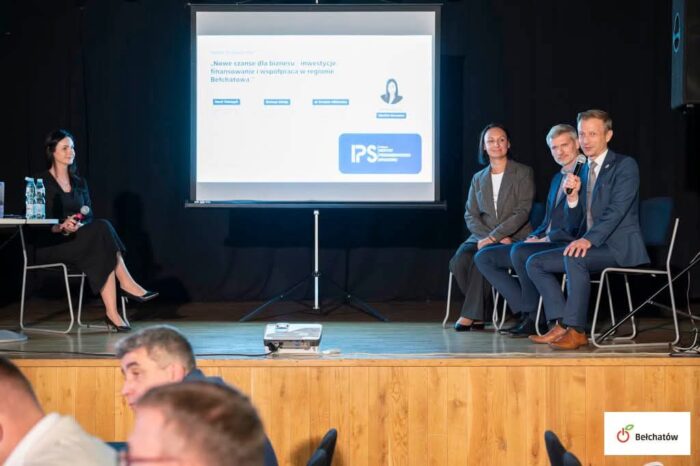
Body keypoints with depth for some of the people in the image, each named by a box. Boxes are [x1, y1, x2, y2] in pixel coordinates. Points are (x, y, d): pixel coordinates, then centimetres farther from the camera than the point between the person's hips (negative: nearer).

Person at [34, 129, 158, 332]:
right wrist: (61, 227, -25)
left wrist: (78, 225, -16)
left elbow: (89, 215, 7)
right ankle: (127, 284, -29)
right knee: (103, 229, -30)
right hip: (50, 244, -6)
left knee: (102, 245, -31)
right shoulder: (42, 182, 0)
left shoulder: (79, 182, 17)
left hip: (78, 239, 6)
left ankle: (112, 314, -39)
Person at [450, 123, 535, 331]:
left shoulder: (523, 173, 4)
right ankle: (479, 313, -13)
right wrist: (486, 236, -12)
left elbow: (522, 212, -7)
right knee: (459, 261, -27)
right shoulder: (478, 178, 17)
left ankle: (471, 314, -22)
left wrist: (494, 236, -17)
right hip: (482, 237, 4)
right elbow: (470, 215, 8)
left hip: (514, 237, -4)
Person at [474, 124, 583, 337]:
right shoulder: (557, 178, 23)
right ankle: (526, 311, -7)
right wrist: (534, 237, 5)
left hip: (568, 246, -10)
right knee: (484, 257, 0)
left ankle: (534, 318, -19)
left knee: (520, 251, -35)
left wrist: (546, 239, -15)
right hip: (546, 242, 10)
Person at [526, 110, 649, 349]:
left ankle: (576, 330, -29)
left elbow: (617, 210, -19)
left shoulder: (625, 165, -6)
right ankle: (561, 325, -10)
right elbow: (574, 223, 15)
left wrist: (589, 239, -32)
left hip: (620, 247, -8)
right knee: (535, 263, -3)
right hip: (592, 245, 8)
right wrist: (572, 194, -5)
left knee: (574, 257, -35)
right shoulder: (584, 171, 17)